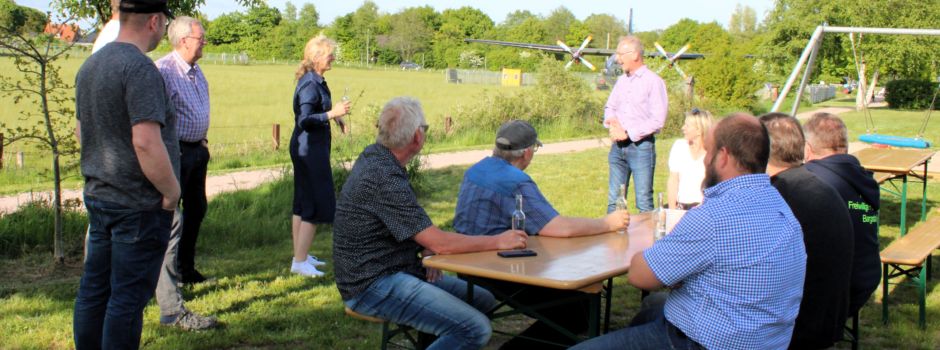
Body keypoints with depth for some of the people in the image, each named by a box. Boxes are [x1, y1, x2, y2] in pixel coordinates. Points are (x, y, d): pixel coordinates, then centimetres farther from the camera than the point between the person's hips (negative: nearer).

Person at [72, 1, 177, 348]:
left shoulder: (90, 65, 11)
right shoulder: (140, 68, -18)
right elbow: (146, 142, -26)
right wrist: (172, 191, -14)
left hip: (97, 196, 9)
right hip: (139, 204, -9)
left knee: (94, 289, 15)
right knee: (129, 295, 0)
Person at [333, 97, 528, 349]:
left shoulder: (373, 156, 7)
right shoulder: (385, 179, -24)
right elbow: (441, 243, -23)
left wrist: (426, 248, 2)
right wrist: (498, 241, -11)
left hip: (394, 270, 10)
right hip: (373, 286, -10)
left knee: (484, 301, 11)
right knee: (475, 328, -23)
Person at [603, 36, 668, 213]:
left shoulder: (653, 82, -8)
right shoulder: (621, 81, 13)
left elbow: (657, 120, -14)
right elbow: (609, 107, 21)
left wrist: (628, 133, -13)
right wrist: (611, 121, -2)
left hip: (641, 145, -6)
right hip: (618, 146, 6)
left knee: (644, 202, -3)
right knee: (614, 199, 10)